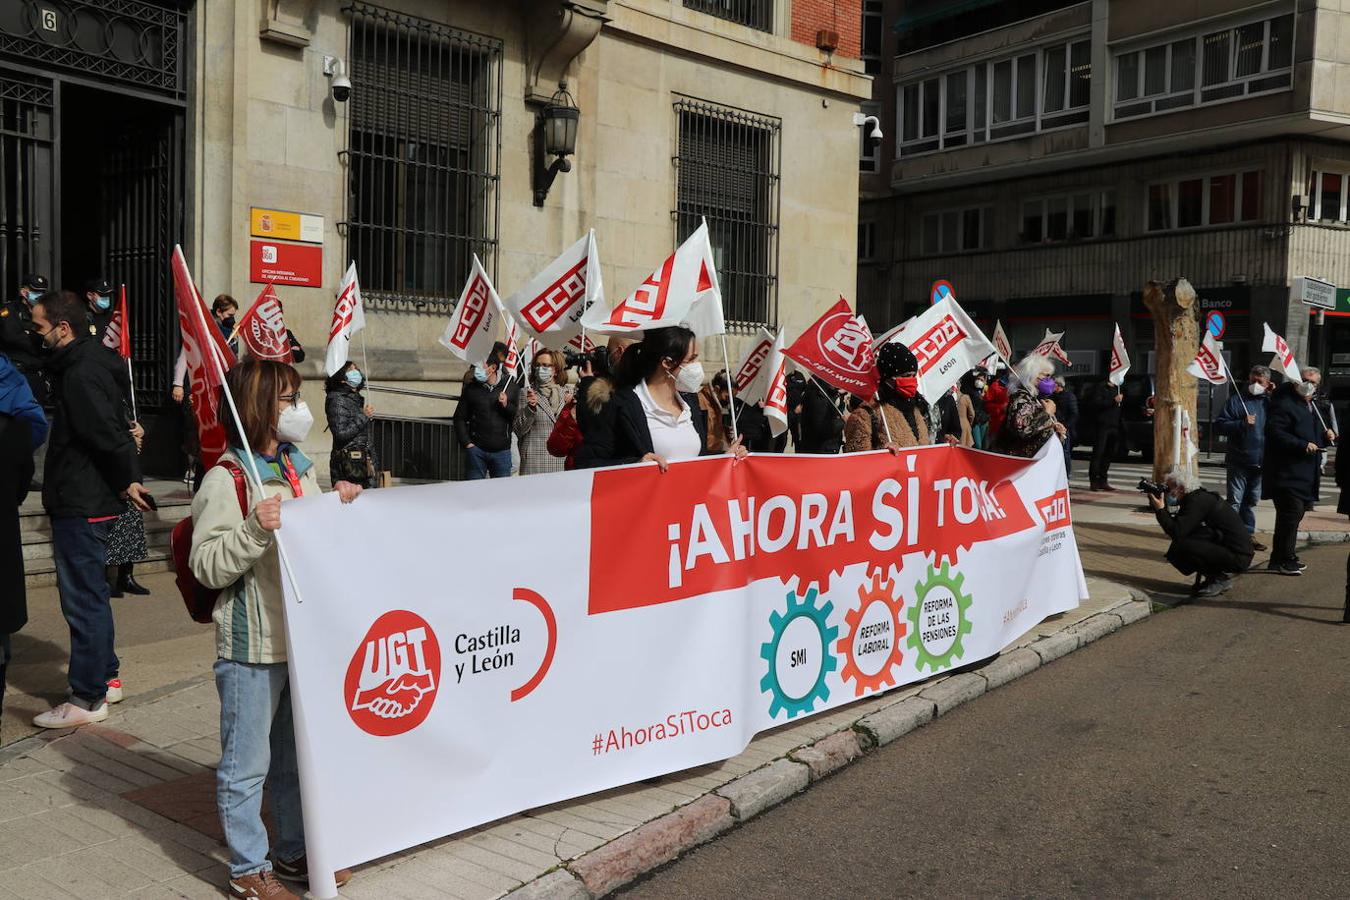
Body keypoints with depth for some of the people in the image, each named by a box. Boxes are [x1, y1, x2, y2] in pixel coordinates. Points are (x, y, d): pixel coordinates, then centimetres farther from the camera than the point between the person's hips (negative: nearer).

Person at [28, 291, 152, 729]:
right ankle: (105, 677, 31)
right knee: (91, 594, 19)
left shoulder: (80, 374, -19)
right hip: (91, 501, 10)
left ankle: (88, 699, 7)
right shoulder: (84, 363, 12)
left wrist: (127, 480, -16)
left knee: (82, 599, -2)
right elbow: (112, 431, 14)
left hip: (82, 507, -10)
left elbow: (108, 434, -27)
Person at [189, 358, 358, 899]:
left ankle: (293, 852, 36)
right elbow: (207, 565, -18)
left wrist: (338, 507, 3)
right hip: (253, 646, -8)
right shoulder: (227, 479, -14)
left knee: (297, 754, 20)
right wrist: (254, 530, -31)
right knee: (248, 764, 6)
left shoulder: (300, 469, 10)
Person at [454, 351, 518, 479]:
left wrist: (506, 405, -13)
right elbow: (459, 418, 6)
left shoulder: (509, 388, 3)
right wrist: (466, 443, -3)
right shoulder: (471, 389, 4)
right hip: (476, 450, 0)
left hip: (502, 450, 0)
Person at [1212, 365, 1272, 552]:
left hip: (1259, 462, 5)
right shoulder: (1236, 400, -2)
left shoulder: (1269, 402, 10)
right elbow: (1219, 426, -6)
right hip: (1239, 461, -4)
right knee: (1235, 501, -5)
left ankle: (1248, 534, 23)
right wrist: (1242, 423, -21)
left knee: (1252, 501, 14)